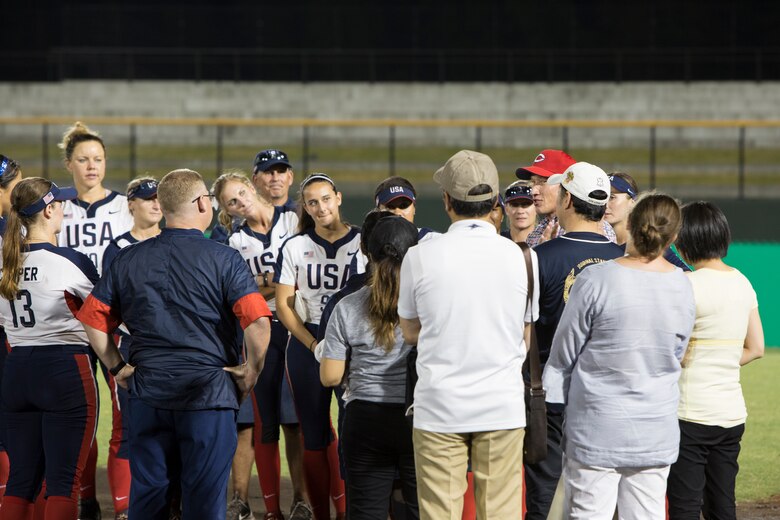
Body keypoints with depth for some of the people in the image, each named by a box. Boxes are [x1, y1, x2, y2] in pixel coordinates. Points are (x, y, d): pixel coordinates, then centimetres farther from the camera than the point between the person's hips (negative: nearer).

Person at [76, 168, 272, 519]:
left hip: (147, 392, 4)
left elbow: (92, 319, 6)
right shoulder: (224, 260, -7)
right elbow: (257, 321, -18)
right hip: (208, 390, -3)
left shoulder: (127, 260, 5)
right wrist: (252, 370, -4)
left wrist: (117, 367, 14)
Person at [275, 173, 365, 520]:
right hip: (307, 345, 1)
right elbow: (283, 304, 3)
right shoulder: (295, 247, 5)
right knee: (315, 436, 3)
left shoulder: (363, 243, 2)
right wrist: (315, 344, -9)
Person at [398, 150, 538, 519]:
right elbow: (526, 333, 9)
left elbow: (410, 333, 7)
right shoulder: (521, 257, -3)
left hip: (439, 406, -1)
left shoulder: (420, 257, -6)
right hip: (503, 406, 1)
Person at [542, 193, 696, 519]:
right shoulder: (682, 287, 0)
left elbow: (563, 354, -5)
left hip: (597, 430, -4)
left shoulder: (595, 281, -13)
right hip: (657, 429, 4)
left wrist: (549, 407, 7)